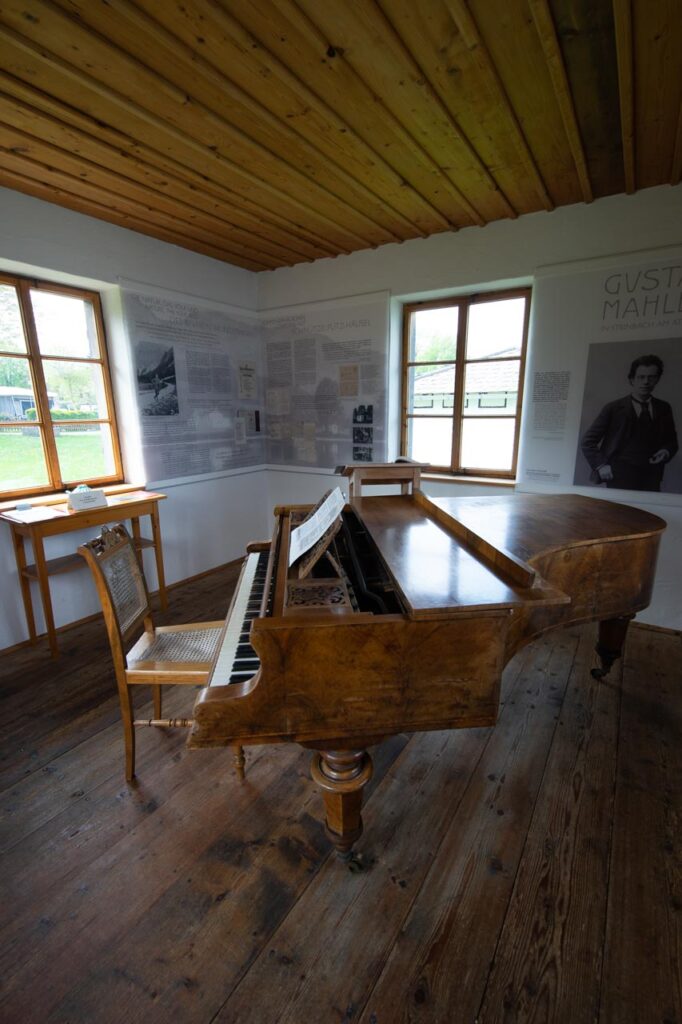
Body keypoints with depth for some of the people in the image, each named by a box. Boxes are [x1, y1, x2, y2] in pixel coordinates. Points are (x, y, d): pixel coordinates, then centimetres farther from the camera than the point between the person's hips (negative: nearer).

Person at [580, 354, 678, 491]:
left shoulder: (663, 409, 14)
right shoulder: (614, 408, 2)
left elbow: (671, 440, 24)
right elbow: (587, 442, 1)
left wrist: (666, 451, 2)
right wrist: (601, 466, -9)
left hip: (651, 479, 3)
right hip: (621, 477, -3)